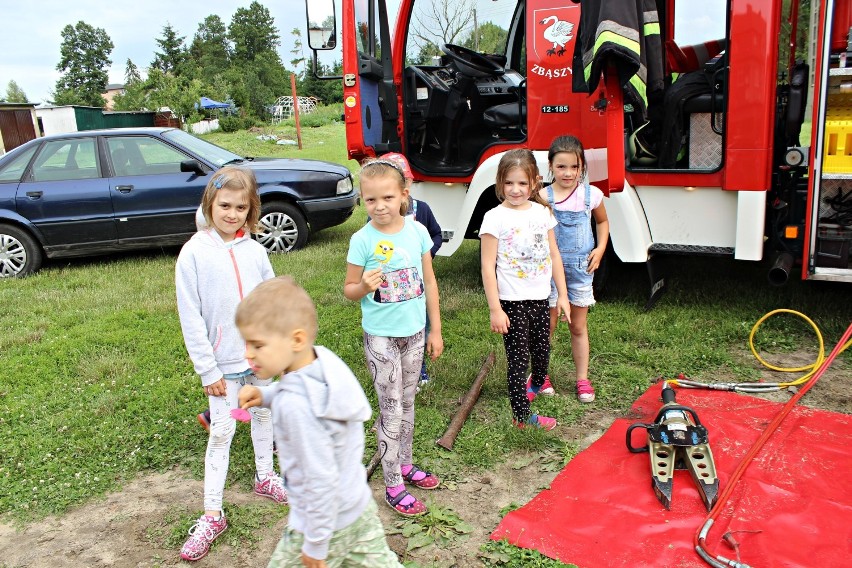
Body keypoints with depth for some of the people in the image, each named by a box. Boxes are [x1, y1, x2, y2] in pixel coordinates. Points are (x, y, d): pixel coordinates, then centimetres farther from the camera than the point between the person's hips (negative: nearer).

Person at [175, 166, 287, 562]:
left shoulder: (254, 250, -3)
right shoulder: (194, 253, -12)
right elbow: (190, 317, -11)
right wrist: (208, 370, -12)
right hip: (224, 362, -3)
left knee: (263, 415, 19)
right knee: (221, 433, 4)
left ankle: (264, 476, 42)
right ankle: (212, 515, 15)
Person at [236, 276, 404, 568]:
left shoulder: (296, 404, -33)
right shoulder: (325, 361, -10)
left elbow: (320, 480, -28)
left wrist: (316, 545, -15)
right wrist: (265, 395, -1)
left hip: (326, 520, -8)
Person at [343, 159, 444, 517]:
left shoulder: (417, 231, -4)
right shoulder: (362, 240, -13)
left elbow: (429, 282, 4)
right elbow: (349, 289, -5)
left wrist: (435, 330, 6)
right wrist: (364, 286, -28)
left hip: (414, 332, 4)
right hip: (381, 337, -4)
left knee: (407, 403, 18)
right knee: (391, 410, 2)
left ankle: (405, 464, 36)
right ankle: (393, 486, 15)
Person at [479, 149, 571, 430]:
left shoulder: (542, 212, 3)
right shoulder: (495, 218, -12)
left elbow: (554, 255, 10)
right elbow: (488, 266, -13)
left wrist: (562, 294, 9)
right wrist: (495, 309, -15)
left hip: (540, 298, 5)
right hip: (513, 302, -5)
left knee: (542, 349, 20)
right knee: (518, 358, 2)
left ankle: (537, 385, 49)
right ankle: (522, 415, 15)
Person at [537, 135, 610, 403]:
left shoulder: (591, 194, -3)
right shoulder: (543, 197, -9)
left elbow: (603, 221, 15)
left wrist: (600, 248, 3)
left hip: (581, 268, 2)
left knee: (578, 326, 13)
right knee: (547, 325, 5)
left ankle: (583, 379, 24)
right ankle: (541, 377, 21)